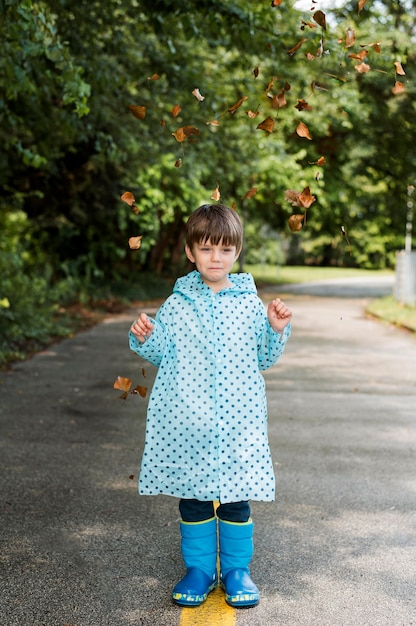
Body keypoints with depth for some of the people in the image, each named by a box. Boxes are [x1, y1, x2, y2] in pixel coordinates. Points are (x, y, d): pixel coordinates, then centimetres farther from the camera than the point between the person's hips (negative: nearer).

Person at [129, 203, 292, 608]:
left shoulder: (250, 304, 3)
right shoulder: (177, 304, 3)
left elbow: (265, 359, 8)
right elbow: (163, 355, 10)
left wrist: (277, 330, -8)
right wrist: (144, 339, -8)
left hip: (237, 420, 0)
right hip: (186, 419, 1)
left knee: (236, 495, 6)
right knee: (191, 494, 9)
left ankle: (236, 569, 23)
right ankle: (199, 568, 25)